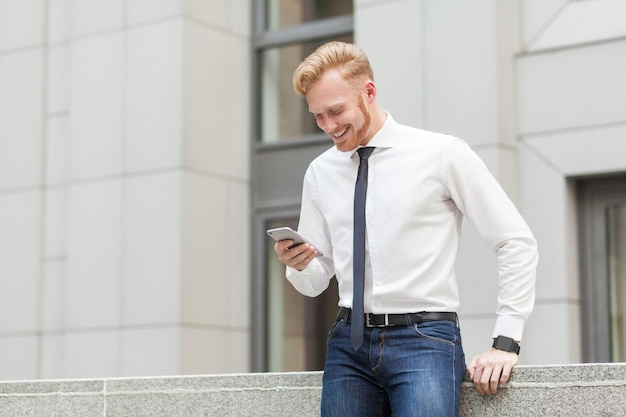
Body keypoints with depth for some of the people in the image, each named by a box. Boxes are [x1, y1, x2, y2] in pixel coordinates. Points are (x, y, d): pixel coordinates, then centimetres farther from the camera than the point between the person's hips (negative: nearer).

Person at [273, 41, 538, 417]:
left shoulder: (442, 154, -2)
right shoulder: (320, 173, 11)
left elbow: (518, 243, -1)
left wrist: (506, 343, -6)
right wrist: (298, 264, -8)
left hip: (424, 339, -4)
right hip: (349, 342, 4)